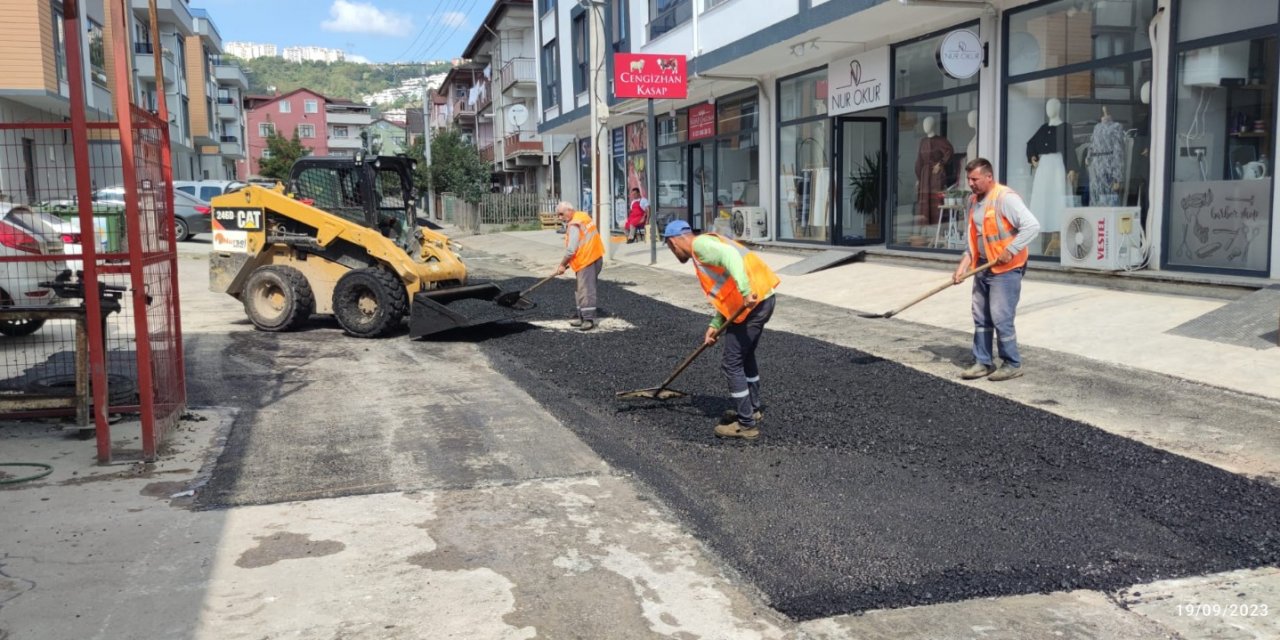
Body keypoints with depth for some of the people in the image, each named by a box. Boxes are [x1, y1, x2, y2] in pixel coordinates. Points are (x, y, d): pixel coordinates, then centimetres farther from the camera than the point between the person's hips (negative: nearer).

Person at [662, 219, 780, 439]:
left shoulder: (700, 244, -8)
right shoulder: (703, 248, 22)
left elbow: (730, 256, -27)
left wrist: (746, 292, -35)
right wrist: (715, 325, 12)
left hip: (752, 303, -10)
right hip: (762, 299, 10)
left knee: (732, 363, 0)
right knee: (745, 356, 26)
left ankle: (746, 424, 8)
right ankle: (752, 409, 41)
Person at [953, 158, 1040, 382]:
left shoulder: (1006, 198, -16)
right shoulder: (973, 201, 11)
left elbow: (1032, 225, -22)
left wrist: (1010, 250, -24)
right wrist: (963, 265, 8)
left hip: (1005, 269, -8)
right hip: (983, 267, 8)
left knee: (1001, 318, -6)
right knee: (981, 318, 11)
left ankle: (1012, 364, 7)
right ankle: (983, 362, 20)